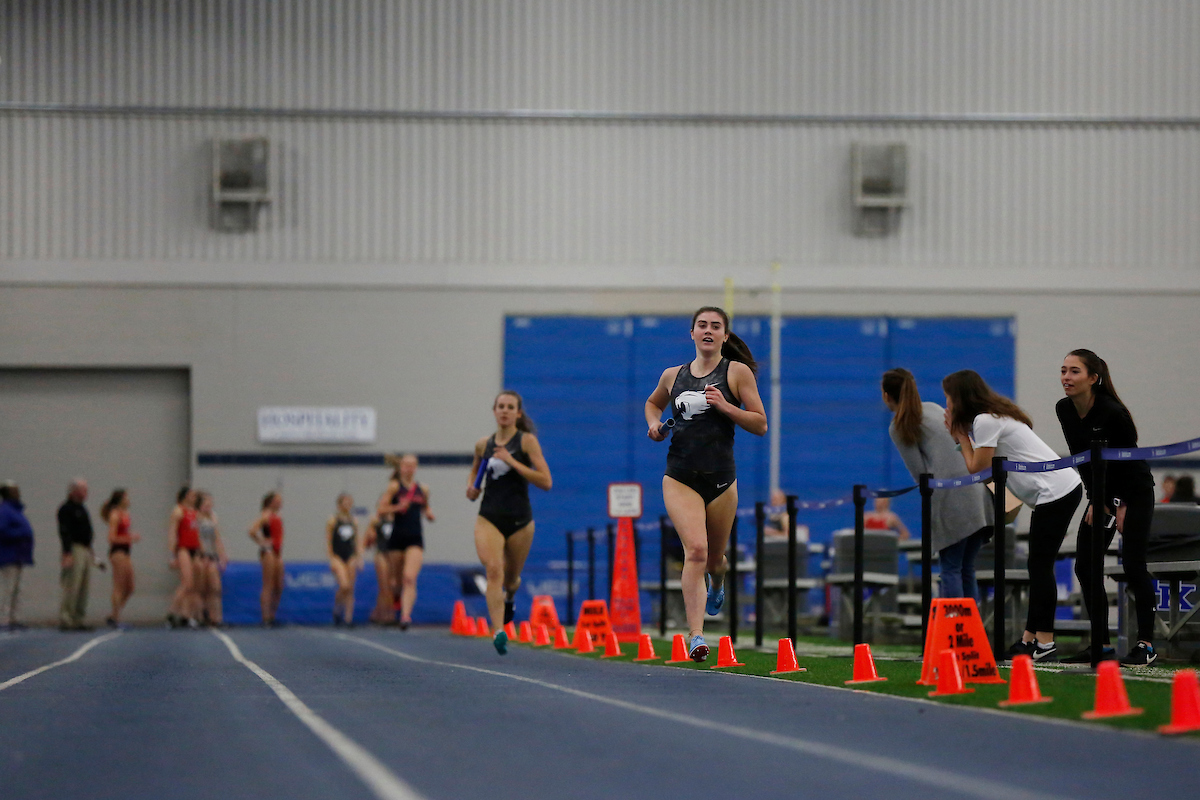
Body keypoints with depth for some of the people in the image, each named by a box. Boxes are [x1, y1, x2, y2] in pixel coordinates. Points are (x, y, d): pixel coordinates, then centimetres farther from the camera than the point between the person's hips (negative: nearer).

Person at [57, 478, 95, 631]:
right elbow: (64, 532, -16)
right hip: (74, 549, -9)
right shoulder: (66, 509, -9)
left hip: (85, 550, 9)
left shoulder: (82, 509, 20)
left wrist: (91, 550, 23)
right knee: (71, 588, -12)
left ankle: (79, 620, 11)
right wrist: (67, 554, -23)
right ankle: (65, 619, -13)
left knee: (83, 589, 8)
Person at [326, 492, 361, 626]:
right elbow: (328, 541, -2)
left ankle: (348, 617, 2)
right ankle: (337, 609, 7)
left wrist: (358, 557, 3)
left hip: (351, 557, 4)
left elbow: (357, 542, 13)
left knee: (350, 589, 0)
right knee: (344, 586, -18)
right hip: (338, 558, -4)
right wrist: (331, 559, -9)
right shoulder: (333, 521, -2)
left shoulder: (354, 522, 9)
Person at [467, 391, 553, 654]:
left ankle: (508, 598, 53)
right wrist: (471, 487, 7)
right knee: (493, 570, -21)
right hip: (488, 518, 1)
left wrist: (512, 461, -18)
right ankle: (498, 632, -27)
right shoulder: (483, 444, 7)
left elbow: (546, 482, -13)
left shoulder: (527, 441, -4)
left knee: (510, 578, 14)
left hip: (520, 520, -1)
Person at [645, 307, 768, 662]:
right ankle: (696, 636, -20)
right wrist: (654, 425, 7)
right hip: (680, 477, 0)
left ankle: (717, 586, 54)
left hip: (721, 478, 0)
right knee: (695, 550, -19)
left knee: (714, 558, 14)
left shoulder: (738, 372, 0)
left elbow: (761, 424, -1)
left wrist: (726, 407, -15)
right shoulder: (673, 375, 8)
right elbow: (652, 403, 29)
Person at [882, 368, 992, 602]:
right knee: (966, 570, 10)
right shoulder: (934, 408, 23)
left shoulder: (899, 428, 4)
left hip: (952, 499, -6)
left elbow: (919, 473, 0)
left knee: (950, 570, -3)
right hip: (978, 491, 6)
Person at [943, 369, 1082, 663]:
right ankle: (1030, 638, 12)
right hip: (1064, 488, 10)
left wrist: (961, 435, 3)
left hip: (1054, 492, -10)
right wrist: (961, 435, 12)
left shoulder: (985, 421, -10)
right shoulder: (994, 416, 20)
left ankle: (1045, 643, -8)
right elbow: (988, 471, 17)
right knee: (1038, 566, 10)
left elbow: (977, 469, -6)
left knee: (1041, 565, -8)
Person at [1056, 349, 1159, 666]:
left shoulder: (1112, 413, -26)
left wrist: (1122, 506, -15)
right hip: (1103, 491, 7)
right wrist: (1097, 502, -1)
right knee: (1084, 566, 1)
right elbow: (1082, 459, 1)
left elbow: (1128, 460, -19)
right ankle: (1101, 643, 7)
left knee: (1133, 565, -11)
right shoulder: (1064, 410, -6)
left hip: (1135, 491, -7)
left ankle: (1146, 643, -4)